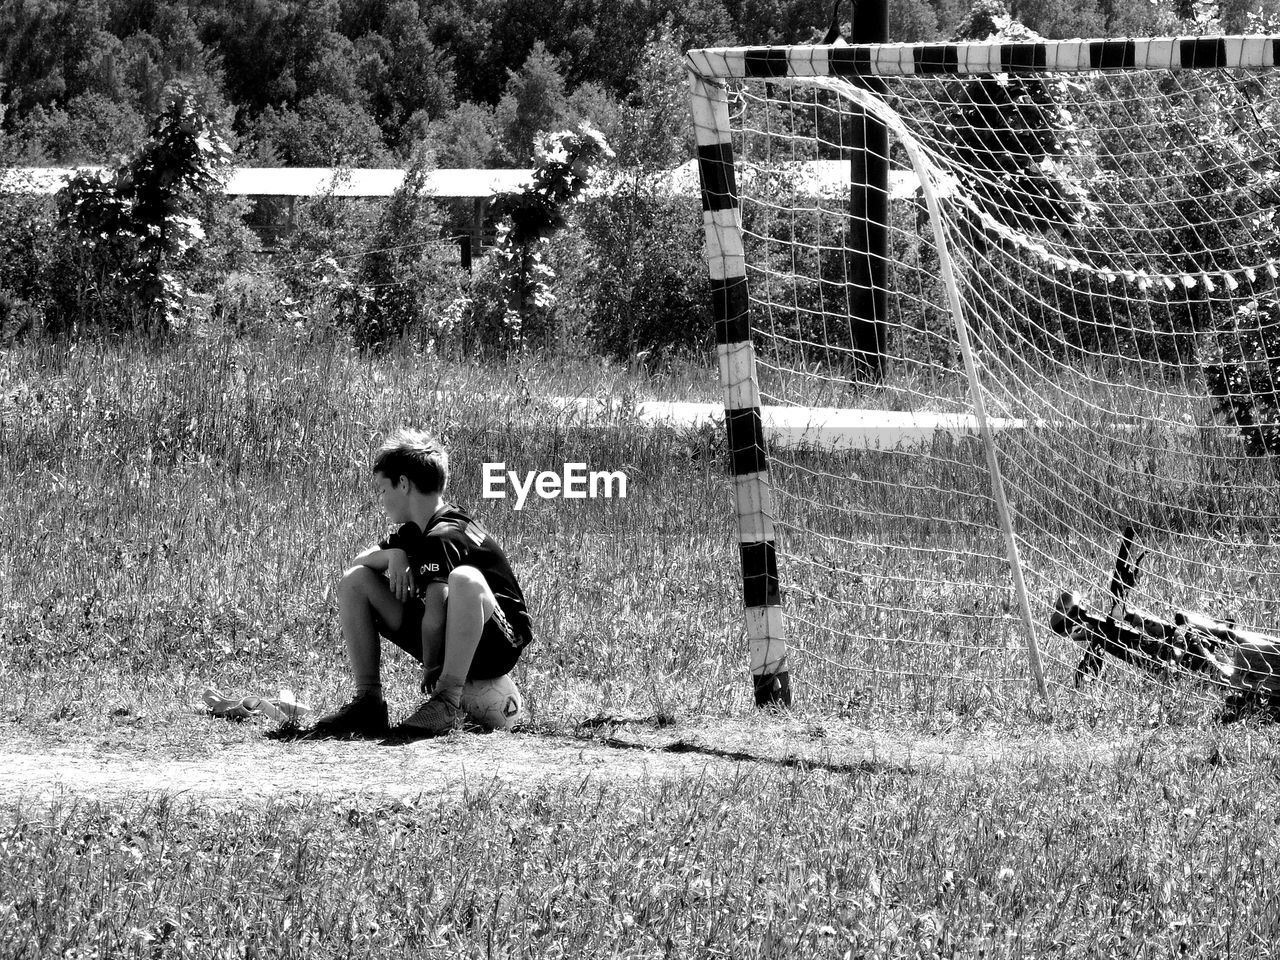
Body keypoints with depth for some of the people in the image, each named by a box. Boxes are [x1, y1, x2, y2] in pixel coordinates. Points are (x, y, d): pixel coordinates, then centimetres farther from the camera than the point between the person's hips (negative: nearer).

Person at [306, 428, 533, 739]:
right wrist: (392, 554, -7)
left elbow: (435, 615, -24)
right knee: (355, 582, 4)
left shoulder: (444, 537, -20)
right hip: (446, 643, 9)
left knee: (464, 579, -43)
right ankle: (368, 700, -5)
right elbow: (360, 562, 13)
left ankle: (447, 702, -39)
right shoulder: (414, 533, 10)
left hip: (497, 647, -9)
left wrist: (431, 672, -18)